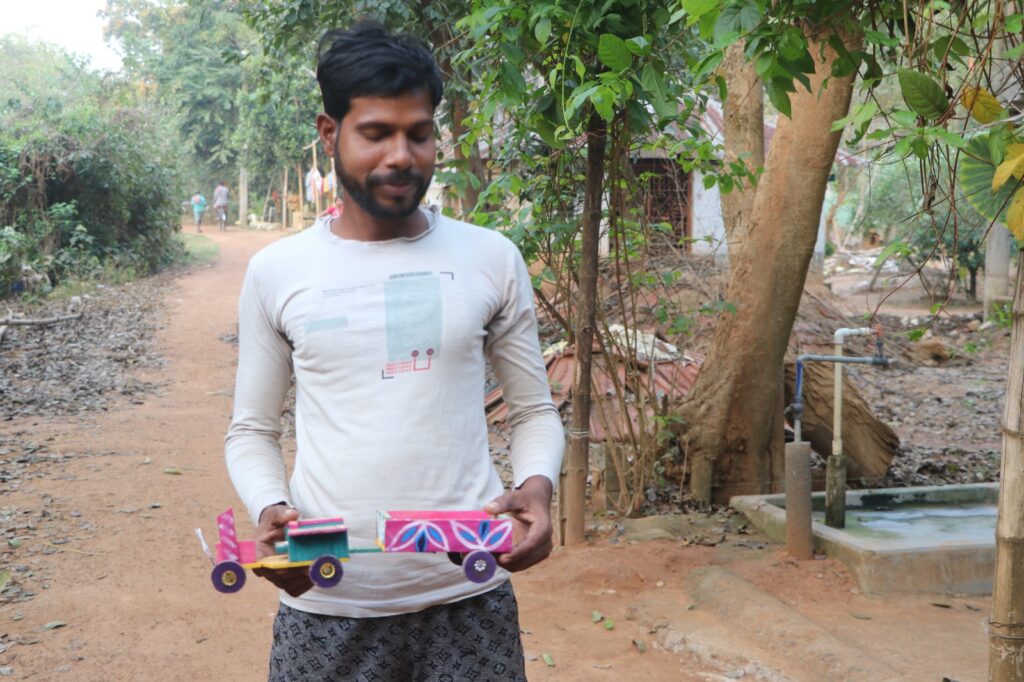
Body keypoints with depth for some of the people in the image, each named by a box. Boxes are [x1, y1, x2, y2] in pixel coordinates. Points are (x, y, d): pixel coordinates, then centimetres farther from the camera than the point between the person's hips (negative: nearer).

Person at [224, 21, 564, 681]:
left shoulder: (492, 259, 2)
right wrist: (270, 509, -11)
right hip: (327, 601, 0)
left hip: (469, 595, 0)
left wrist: (536, 484, -12)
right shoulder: (277, 271, 3)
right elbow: (253, 431, 9)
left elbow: (535, 411, 9)